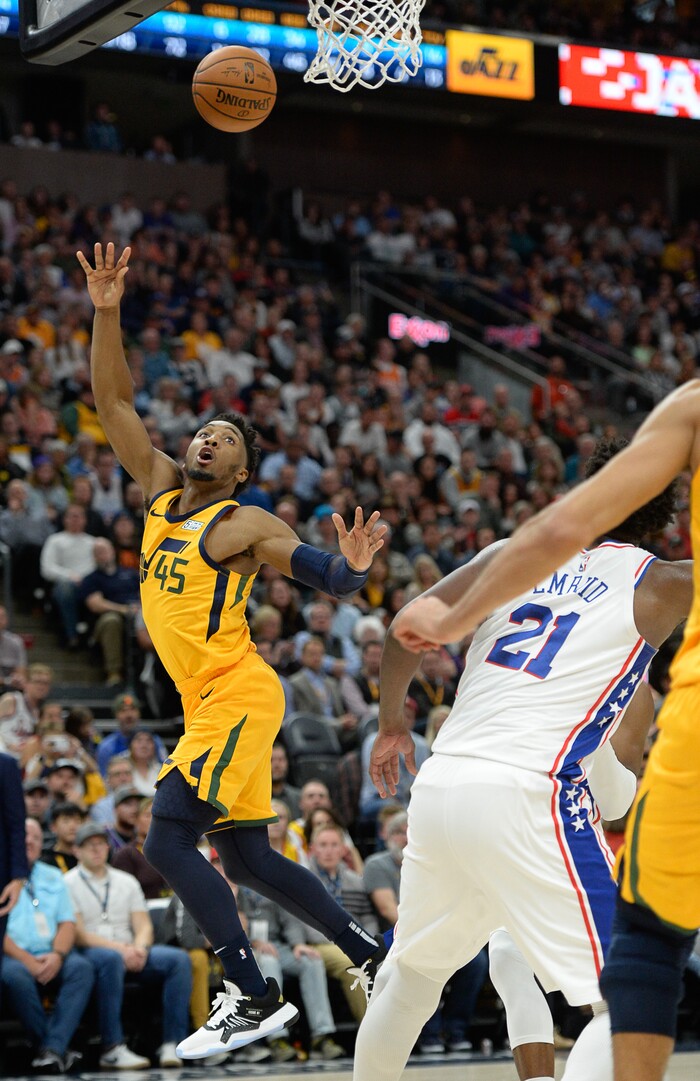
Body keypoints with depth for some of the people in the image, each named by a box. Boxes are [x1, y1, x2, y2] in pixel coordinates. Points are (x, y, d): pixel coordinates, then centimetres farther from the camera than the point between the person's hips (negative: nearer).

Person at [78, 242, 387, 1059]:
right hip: (209, 704, 8)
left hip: (237, 696, -8)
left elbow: (328, 580, -12)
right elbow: (112, 401, 9)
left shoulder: (246, 525, -6)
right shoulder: (160, 489, 12)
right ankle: (372, 959, 24)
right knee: (247, 860, 13)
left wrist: (354, 567, -35)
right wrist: (106, 313, -1)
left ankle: (253, 998, -16)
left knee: (167, 842, -17)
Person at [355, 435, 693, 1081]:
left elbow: (405, 629, 14)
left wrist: (391, 723, 29)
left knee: (413, 969, 28)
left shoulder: (515, 554, 17)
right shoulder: (660, 586, 5)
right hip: (525, 795, -6)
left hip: (440, 785, 6)